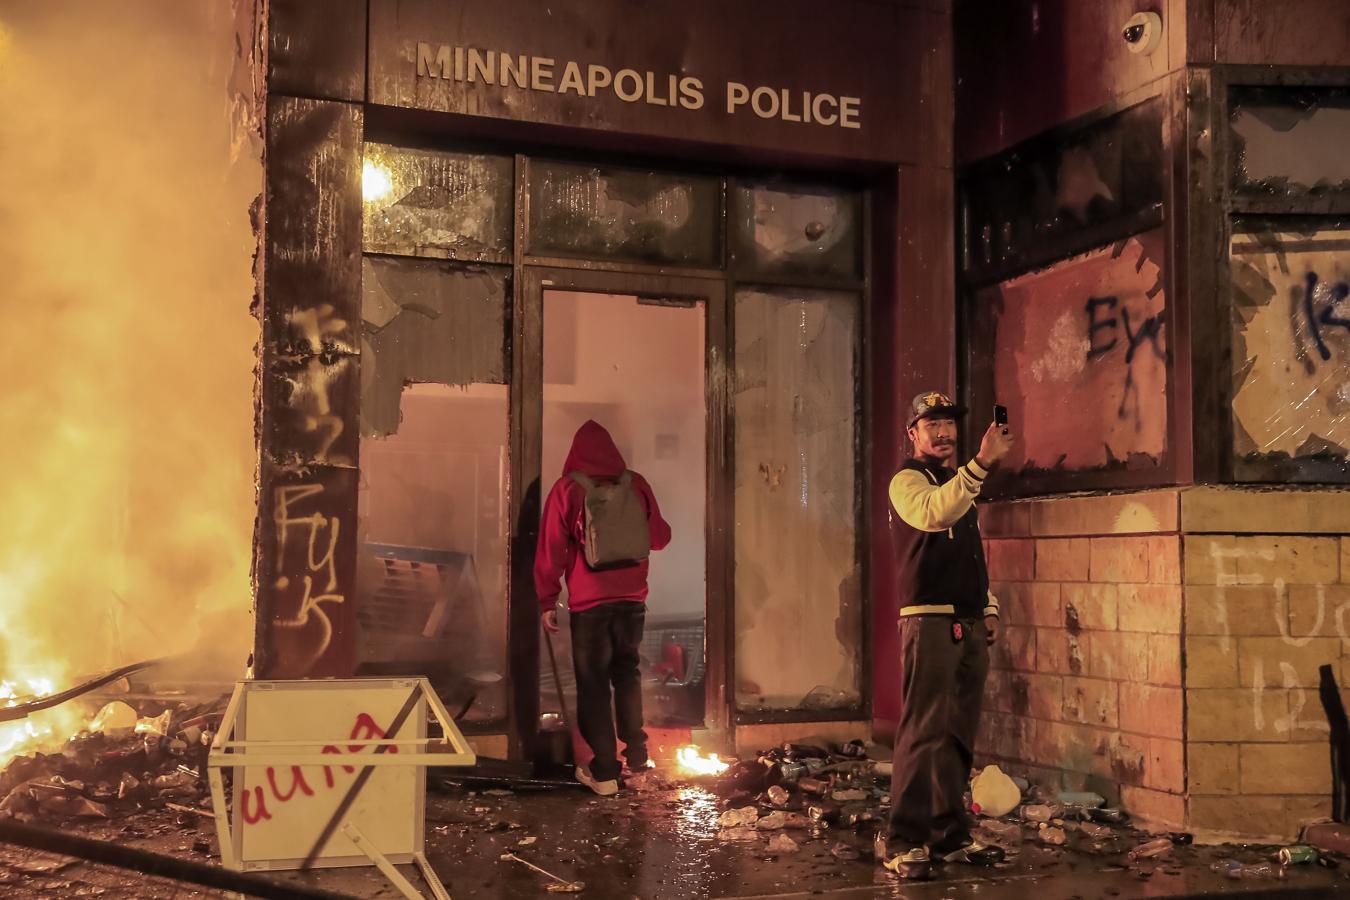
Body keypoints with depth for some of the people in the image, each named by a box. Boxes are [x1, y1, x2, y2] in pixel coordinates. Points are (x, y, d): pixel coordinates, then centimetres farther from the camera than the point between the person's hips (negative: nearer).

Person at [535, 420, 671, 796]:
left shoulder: (567, 489, -5)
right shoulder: (635, 484, 2)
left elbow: (551, 549, -6)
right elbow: (659, 538, 12)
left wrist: (548, 601, 1)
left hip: (589, 601, -3)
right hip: (632, 597, 3)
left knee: (593, 683, 5)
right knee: (627, 673, 20)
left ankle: (604, 772, 5)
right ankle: (636, 755, 24)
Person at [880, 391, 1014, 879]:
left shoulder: (960, 484, 21)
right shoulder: (908, 480, -4)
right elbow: (933, 514, -27)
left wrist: (989, 608, 15)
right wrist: (981, 462, -34)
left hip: (971, 624, 8)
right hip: (930, 621, -8)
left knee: (958, 735, 10)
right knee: (922, 733, -11)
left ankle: (950, 835, 17)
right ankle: (902, 841, -7)